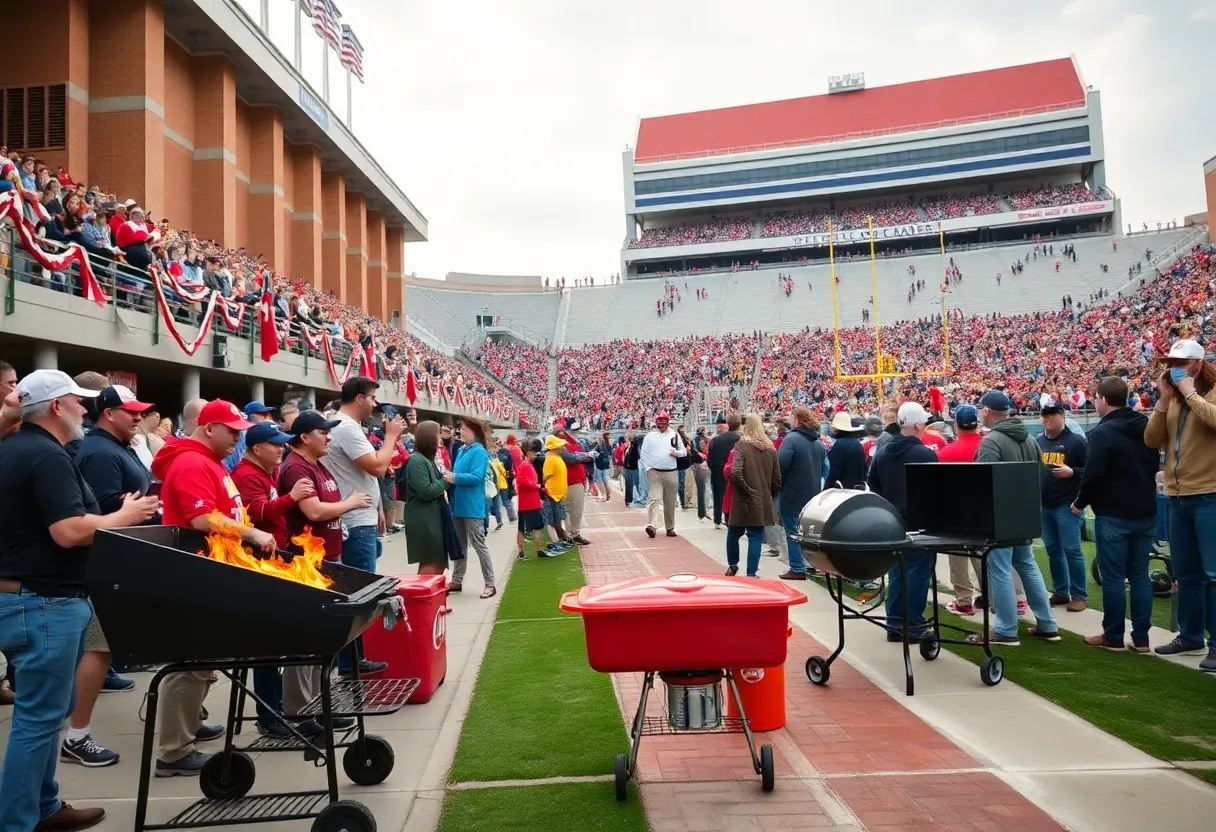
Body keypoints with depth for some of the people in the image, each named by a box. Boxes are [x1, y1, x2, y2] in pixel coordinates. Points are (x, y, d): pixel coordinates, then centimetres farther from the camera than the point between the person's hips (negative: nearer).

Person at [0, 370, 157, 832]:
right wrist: (125, 516, -12)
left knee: (43, 709, 19)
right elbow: (70, 532, -27)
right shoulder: (47, 456, -19)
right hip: (43, 602, -11)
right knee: (38, 716, -3)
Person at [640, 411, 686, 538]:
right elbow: (644, 454, 3)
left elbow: (684, 451, 13)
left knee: (670, 502, 8)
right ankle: (652, 525, -26)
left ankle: (670, 527, 19)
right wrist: (648, 469, -8)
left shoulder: (675, 435, 9)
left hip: (670, 473, 3)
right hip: (654, 472, -3)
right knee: (655, 499, -16)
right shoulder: (650, 436, 3)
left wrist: (677, 453, -8)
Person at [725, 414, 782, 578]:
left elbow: (735, 473, -23)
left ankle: (732, 566, 31)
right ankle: (752, 574, 1)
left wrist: (746, 490, -11)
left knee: (733, 533, 17)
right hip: (763, 501, 3)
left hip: (744, 501, -3)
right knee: (756, 537, 6)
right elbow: (777, 478, 6)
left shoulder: (741, 445, -10)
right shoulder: (770, 448, 4)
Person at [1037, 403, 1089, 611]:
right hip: (1044, 505, 6)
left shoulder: (1075, 441, -5)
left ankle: (1080, 596, 4)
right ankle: (1060, 592, 22)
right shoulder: (1037, 442, 13)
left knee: (1072, 550, -4)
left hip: (1067, 505, -6)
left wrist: (1072, 472, -24)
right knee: (1053, 550, 12)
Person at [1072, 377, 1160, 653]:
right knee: (1140, 575, 10)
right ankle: (1141, 638, 12)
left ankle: (1113, 637, 7)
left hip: (1114, 516, -7)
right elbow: (1154, 467, 19)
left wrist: (1080, 503, -3)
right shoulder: (1147, 427, 9)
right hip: (1145, 513, 7)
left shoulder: (1103, 432, -16)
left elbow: (1093, 476, -18)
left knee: (1113, 578, 0)